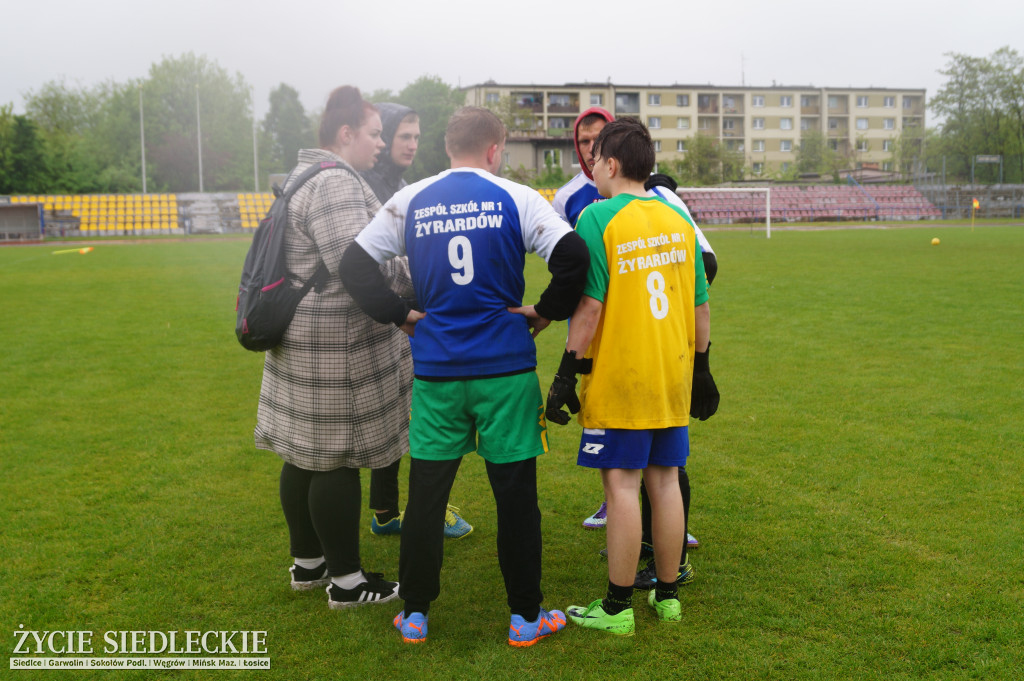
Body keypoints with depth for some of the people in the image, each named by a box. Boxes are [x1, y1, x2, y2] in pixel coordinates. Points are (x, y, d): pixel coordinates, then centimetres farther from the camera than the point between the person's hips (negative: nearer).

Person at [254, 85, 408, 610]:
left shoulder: (307, 177, 17)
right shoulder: (335, 185, -18)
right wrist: (413, 291, -15)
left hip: (303, 338, 11)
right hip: (334, 347, -11)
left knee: (305, 455, 16)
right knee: (336, 459, -1)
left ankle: (307, 563, 30)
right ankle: (346, 581, 10)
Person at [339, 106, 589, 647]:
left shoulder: (410, 202, 4)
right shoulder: (515, 199, -4)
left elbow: (354, 265, 5)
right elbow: (573, 255, -13)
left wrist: (402, 315, 9)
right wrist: (546, 311, 0)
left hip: (435, 370, 2)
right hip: (506, 367, -2)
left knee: (426, 491, 12)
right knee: (515, 491, 7)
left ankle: (414, 614, 21)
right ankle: (525, 616, 18)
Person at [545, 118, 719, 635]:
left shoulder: (597, 218, -10)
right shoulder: (677, 218, 7)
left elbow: (590, 305, -14)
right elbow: (700, 305, 10)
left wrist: (567, 373, -8)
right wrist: (700, 369, 18)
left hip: (619, 378, -5)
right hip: (672, 375, 6)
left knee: (621, 486, 0)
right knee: (664, 481, 12)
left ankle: (617, 607, 9)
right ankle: (667, 596, 23)